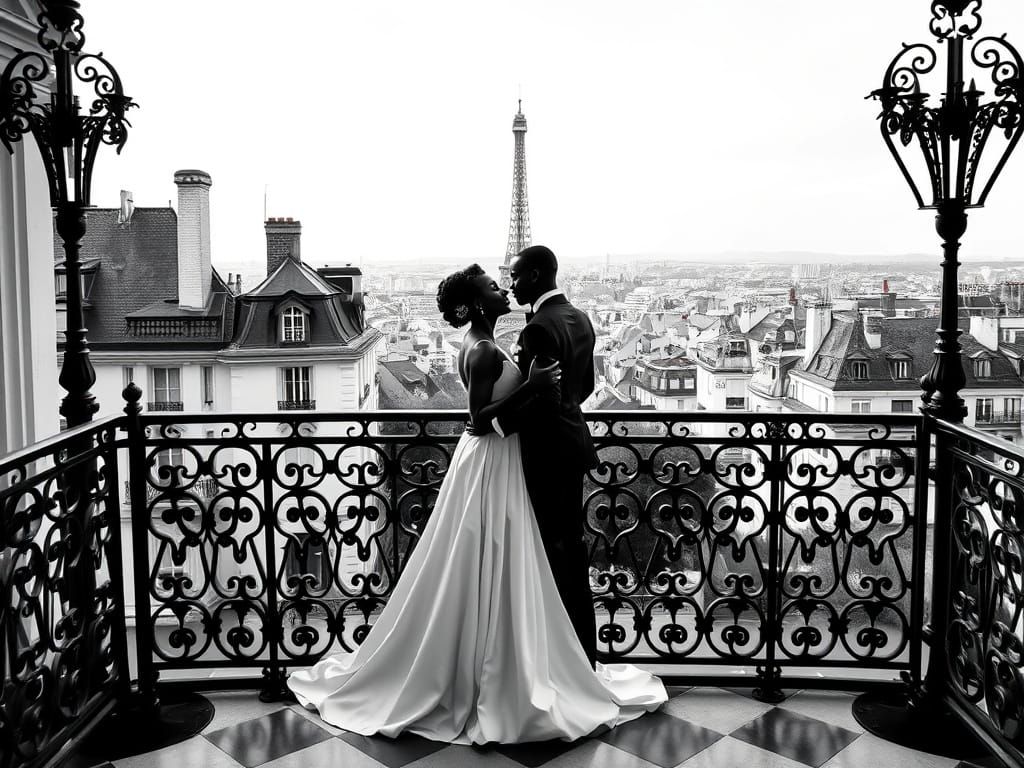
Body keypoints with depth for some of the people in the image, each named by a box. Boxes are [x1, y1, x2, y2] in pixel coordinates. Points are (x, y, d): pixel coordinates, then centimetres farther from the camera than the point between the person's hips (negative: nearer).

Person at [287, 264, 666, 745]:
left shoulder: (481, 347, 11)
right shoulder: (483, 351, -18)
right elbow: (481, 418, -23)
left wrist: (535, 384, 8)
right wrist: (531, 386, -25)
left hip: (494, 462, 10)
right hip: (489, 466, -10)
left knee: (477, 578, 17)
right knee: (488, 580, -1)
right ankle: (487, 688, 11)